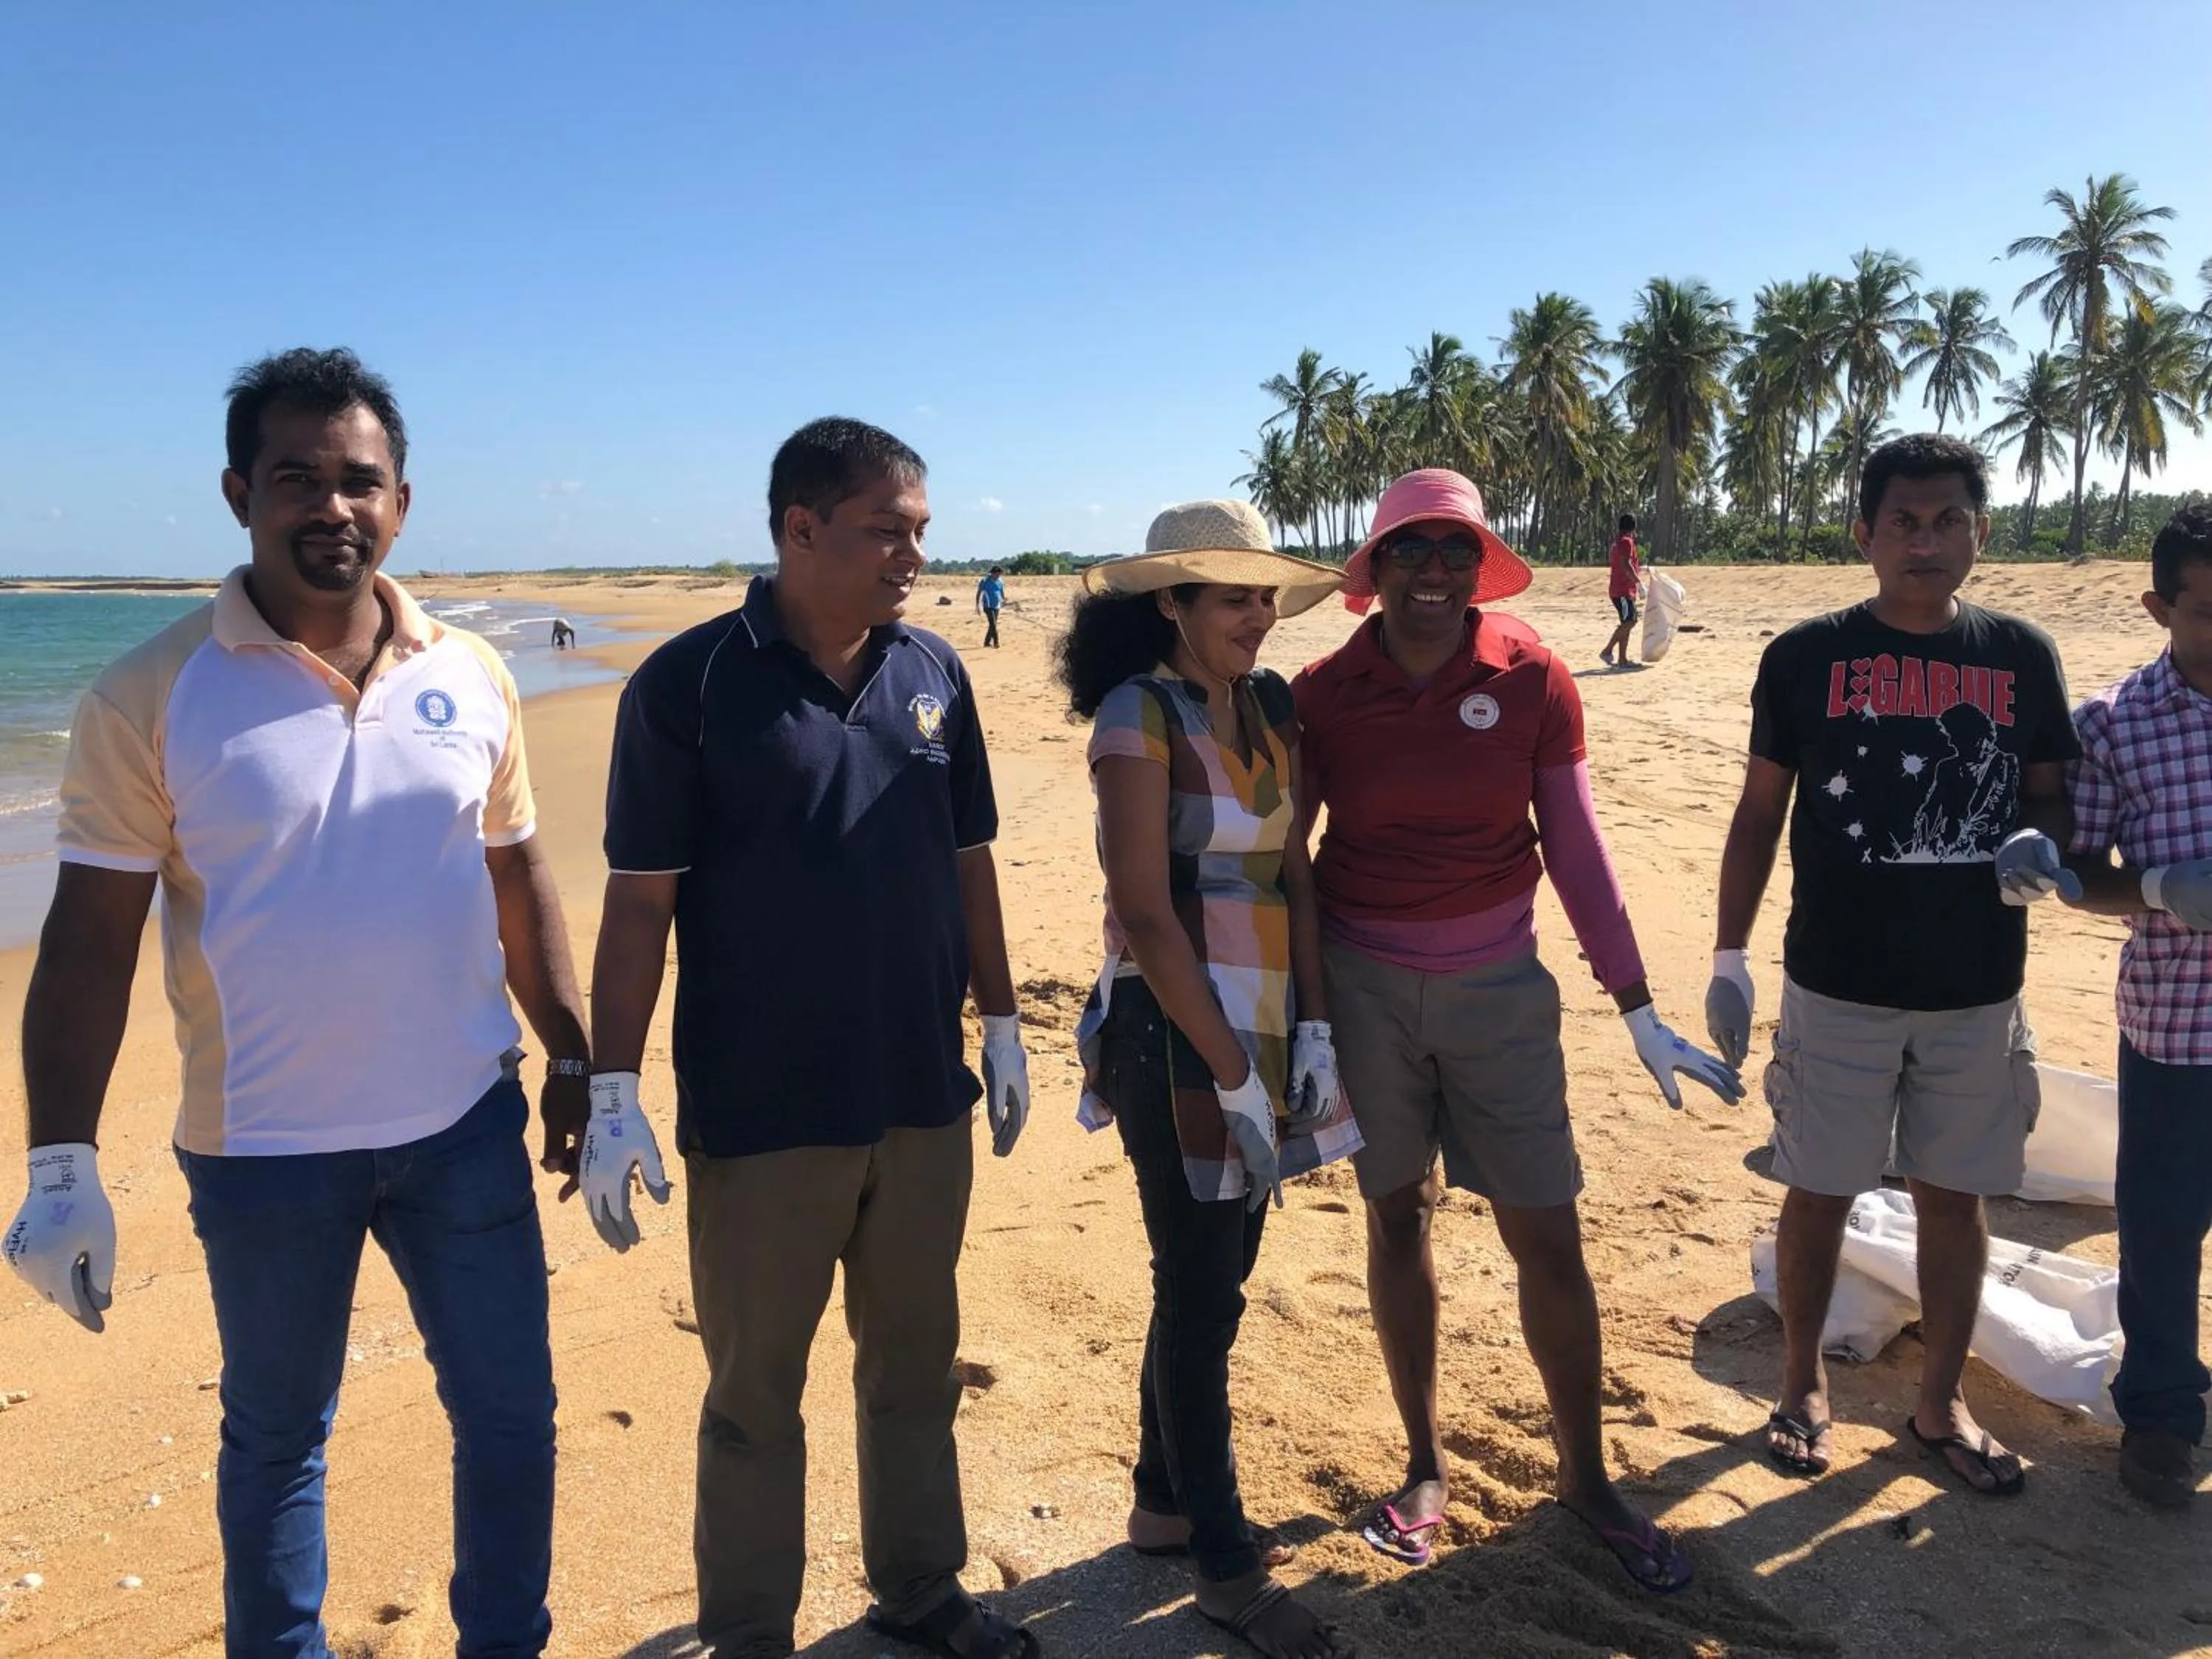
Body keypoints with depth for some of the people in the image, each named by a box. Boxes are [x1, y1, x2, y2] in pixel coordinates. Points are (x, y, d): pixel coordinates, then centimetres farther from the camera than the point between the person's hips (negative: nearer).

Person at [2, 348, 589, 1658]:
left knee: (512, 1415, 14)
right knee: (277, 1438, 17)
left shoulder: (472, 676, 0)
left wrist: (577, 1061, 8)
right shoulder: (153, 696, -9)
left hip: (466, 1123, 3)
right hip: (262, 1148, -2)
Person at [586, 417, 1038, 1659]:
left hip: (924, 1097, 5)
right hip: (760, 1113, -4)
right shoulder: (689, 685, -11)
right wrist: (614, 1093, -11)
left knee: (918, 1367, 19)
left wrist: (1003, 1026, 13)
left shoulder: (935, 675, 3)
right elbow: (640, 903, -10)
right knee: (757, 1393, 12)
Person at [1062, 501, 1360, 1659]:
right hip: (1178, 1034, -7)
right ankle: (1226, 1564, 22)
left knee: (1214, 1277, 17)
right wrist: (1230, 1071, -16)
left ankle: (1164, 1502, 36)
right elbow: (1145, 913, -17)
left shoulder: (1269, 707, 7)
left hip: (1268, 1025, 7)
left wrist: (1311, 1029, 0)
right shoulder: (1139, 715, -13)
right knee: (1201, 1295, 5)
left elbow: (1295, 875, 7)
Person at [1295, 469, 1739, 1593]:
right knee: (1396, 1218, 12)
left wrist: (1637, 1008, -1)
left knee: (1547, 1238, 5)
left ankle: (1585, 1474, 26)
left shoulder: (1531, 678, -5)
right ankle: (1425, 1462, 31)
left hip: (1498, 987, 0)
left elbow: (1576, 846, -1)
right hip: (1363, 984, 0)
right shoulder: (1323, 693, -5)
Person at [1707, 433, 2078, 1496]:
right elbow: (1760, 812, 1)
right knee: (1819, 1195, 9)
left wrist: (2038, 842, -15)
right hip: (1837, 987, -2)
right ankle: (1804, 1384, 31)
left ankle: (1941, 1404, 32)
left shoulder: (2021, 655, 2)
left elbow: (2050, 795, 10)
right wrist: (1729, 958, -2)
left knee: (1955, 1199, 13)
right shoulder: (1807, 657, -4)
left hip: (1977, 991, 2)